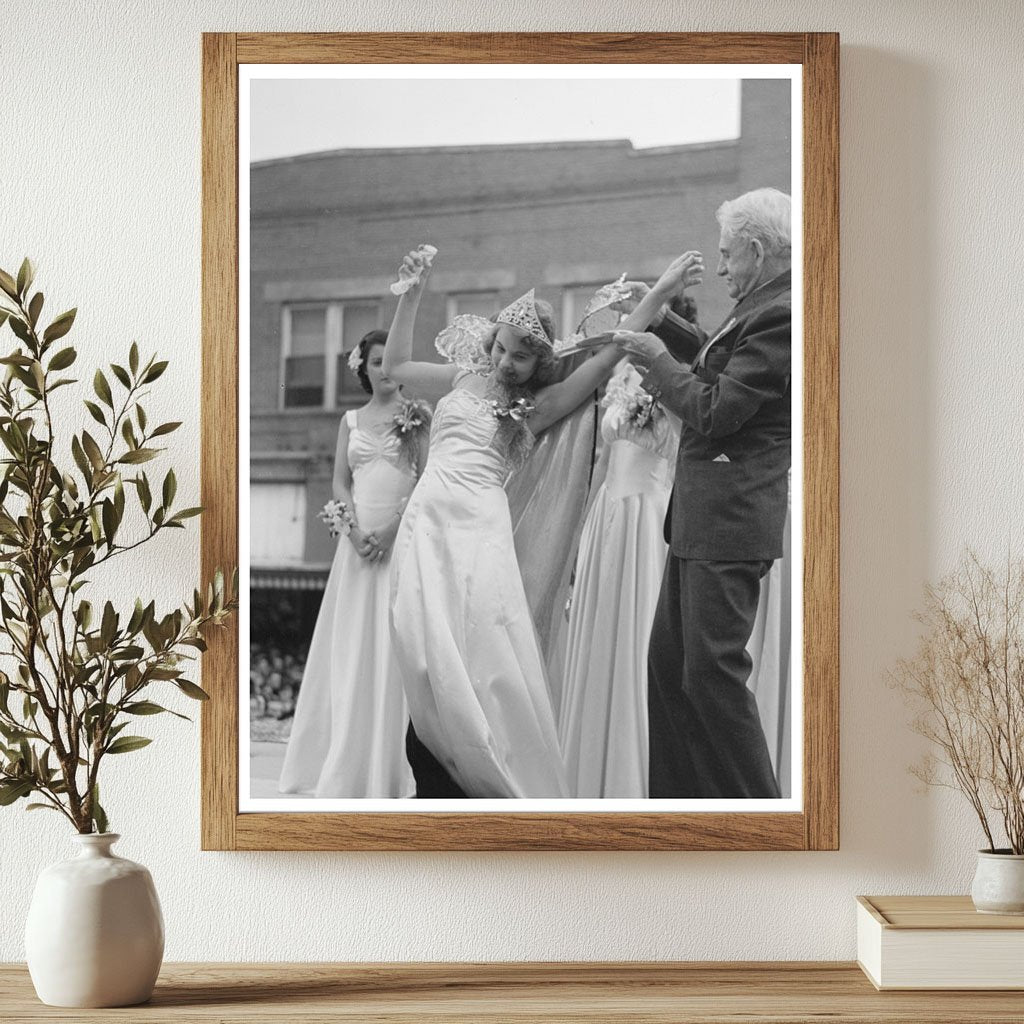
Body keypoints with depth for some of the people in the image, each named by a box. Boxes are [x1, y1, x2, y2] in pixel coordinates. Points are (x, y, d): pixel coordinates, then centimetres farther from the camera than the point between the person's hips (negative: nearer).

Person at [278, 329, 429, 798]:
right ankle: (345, 764, 8)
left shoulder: (416, 415, 3)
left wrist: (392, 528, -14)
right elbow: (340, 482, 9)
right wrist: (355, 529, -8)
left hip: (404, 536, -3)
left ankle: (387, 768, -1)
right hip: (359, 537, 4)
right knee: (351, 646, 3)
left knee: (394, 644, -5)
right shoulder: (351, 420, 14)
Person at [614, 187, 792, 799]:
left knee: (712, 670, -7)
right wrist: (659, 320, 22)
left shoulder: (780, 316, -18)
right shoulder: (767, 308, 13)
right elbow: (723, 362, 30)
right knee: (669, 663, 14)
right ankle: (679, 799, 23)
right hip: (702, 518, 10)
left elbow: (715, 413, -21)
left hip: (730, 522, -10)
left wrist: (660, 363, -7)